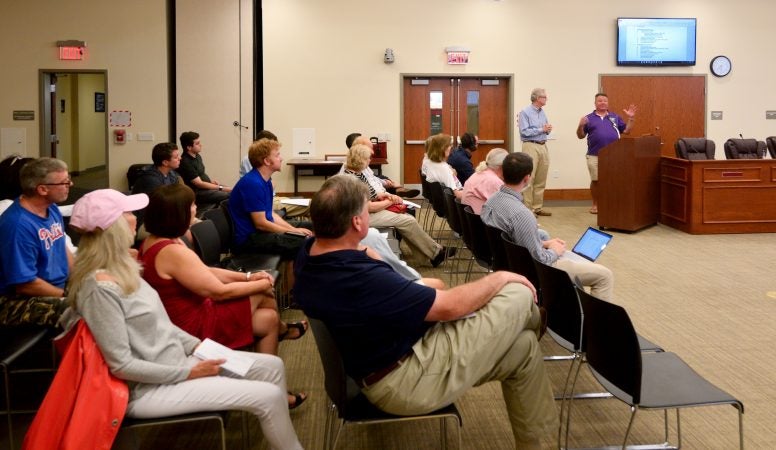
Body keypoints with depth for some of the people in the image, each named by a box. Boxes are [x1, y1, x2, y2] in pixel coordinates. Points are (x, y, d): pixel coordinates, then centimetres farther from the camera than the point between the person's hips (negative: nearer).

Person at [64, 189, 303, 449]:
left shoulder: (122, 267, 4)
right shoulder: (101, 286, -26)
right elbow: (122, 366, -23)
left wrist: (196, 345, 3)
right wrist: (189, 373, -17)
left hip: (172, 361, 10)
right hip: (148, 388, -9)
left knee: (273, 366, 7)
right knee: (269, 397, -12)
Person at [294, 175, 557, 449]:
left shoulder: (307, 256, -5)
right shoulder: (362, 279, -34)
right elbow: (451, 306, -22)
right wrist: (499, 278, -7)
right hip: (407, 380, -10)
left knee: (523, 345, 15)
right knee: (518, 294, -5)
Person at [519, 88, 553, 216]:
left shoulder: (542, 112, 15)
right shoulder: (525, 112, -7)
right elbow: (524, 131, -16)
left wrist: (548, 130, -2)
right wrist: (541, 129, -13)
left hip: (543, 146, 8)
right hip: (531, 146, -8)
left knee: (541, 180, 8)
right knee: (529, 179, -8)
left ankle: (538, 207, 15)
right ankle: (527, 208, -5)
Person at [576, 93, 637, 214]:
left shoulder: (615, 117, 14)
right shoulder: (589, 118, 7)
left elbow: (626, 131, 13)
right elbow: (580, 136, 5)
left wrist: (631, 118, 1)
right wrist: (581, 125, -14)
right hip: (594, 156, -1)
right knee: (595, 180, 3)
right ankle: (595, 204, 16)